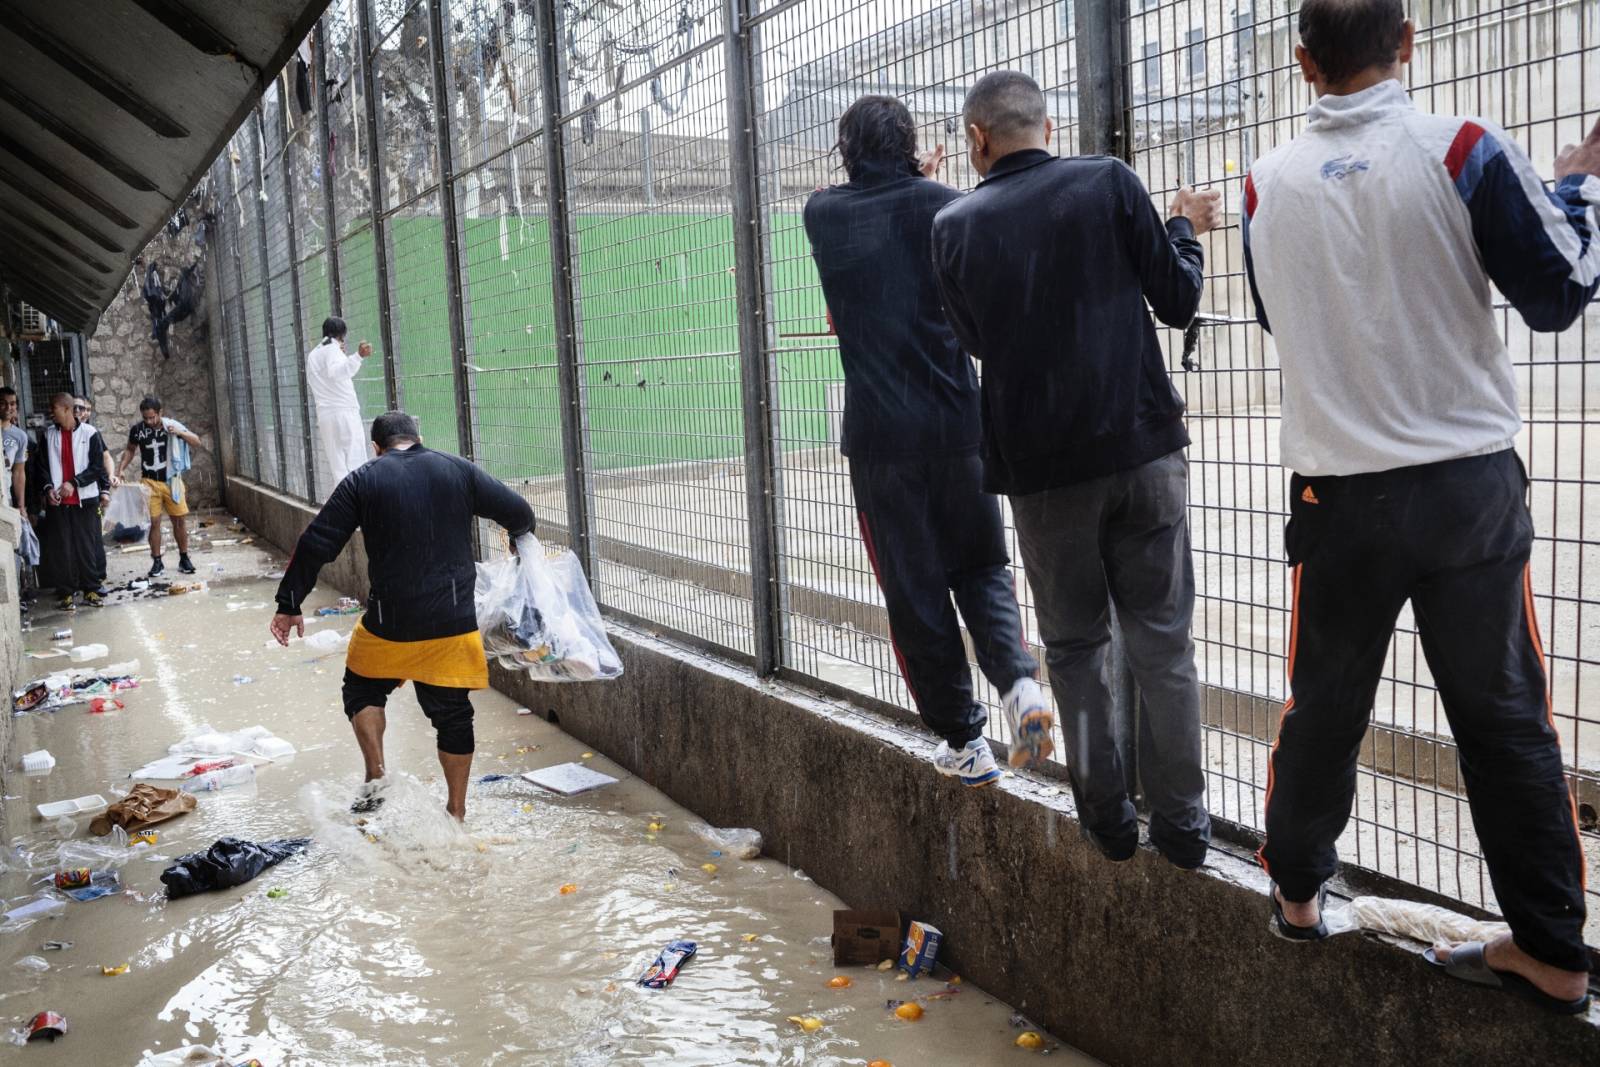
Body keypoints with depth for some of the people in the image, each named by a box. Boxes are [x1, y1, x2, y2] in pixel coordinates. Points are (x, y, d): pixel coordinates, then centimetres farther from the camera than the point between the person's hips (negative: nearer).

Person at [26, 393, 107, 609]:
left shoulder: (89, 433, -1)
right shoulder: (47, 435, 8)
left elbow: (98, 467, -4)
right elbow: (41, 466, 8)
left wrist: (74, 483, -13)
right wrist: (48, 488, -9)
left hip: (84, 500, -2)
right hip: (57, 502, 2)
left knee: (86, 547, 2)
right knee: (61, 549, 1)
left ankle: (91, 589, 12)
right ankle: (67, 592, 7)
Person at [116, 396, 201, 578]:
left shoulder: (171, 425, -6)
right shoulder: (136, 429, -4)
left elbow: (196, 441, -2)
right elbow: (130, 450, 13)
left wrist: (181, 433, -20)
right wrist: (121, 469, 2)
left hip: (171, 480, 0)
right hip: (150, 482, 0)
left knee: (180, 520, 2)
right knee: (154, 522, -2)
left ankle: (184, 558, 15)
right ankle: (157, 562, 7)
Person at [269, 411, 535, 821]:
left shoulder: (362, 481, -1)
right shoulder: (459, 470, 3)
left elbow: (316, 546, -4)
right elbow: (520, 513, 4)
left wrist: (289, 605, 4)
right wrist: (519, 534, 28)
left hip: (390, 622, -1)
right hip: (453, 622, 1)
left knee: (363, 689, 24)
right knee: (453, 713, 11)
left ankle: (375, 777, 9)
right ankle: (456, 813, 17)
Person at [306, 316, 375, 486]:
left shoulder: (312, 355, 20)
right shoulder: (333, 348, -4)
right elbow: (336, 372, -26)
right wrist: (358, 356, -42)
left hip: (325, 415, 7)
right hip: (344, 412, -7)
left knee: (338, 468, 6)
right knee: (355, 464, -8)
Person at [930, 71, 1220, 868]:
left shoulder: (953, 225, 2)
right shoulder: (1108, 182, -1)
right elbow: (1178, 302, 2)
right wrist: (1185, 228, 20)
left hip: (1041, 468, 0)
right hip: (1142, 448, 0)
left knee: (1074, 646, 13)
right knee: (1162, 639, 8)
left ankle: (1107, 818, 17)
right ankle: (1180, 823, 12)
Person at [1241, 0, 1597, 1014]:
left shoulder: (1268, 182, 0)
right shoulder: (1462, 149, -8)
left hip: (1340, 493, 1)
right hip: (1470, 484, -1)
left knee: (1324, 704, 16)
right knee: (1504, 713, 8)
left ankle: (1298, 891, 32)